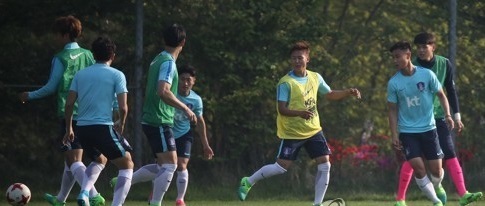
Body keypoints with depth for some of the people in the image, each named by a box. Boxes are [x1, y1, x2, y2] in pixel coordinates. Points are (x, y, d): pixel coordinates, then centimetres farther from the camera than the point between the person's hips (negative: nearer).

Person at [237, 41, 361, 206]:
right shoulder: (285, 83, -15)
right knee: (281, 167, -6)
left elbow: (331, 94, 18)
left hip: (313, 130, 5)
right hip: (292, 132, -5)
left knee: (324, 165, -6)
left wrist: (348, 93, 2)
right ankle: (248, 182, 17)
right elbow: (281, 109, -20)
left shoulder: (315, 78, 3)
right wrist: (300, 113, -37)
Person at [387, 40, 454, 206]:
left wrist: (447, 115, -10)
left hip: (428, 129, 0)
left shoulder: (426, 75, -7)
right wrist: (394, 135, -5)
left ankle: (436, 188, 33)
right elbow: (393, 111, 1)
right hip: (407, 132, 0)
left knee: (436, 169, -1)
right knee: (418, 167, -14)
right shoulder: (393, 83, -5)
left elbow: (441, 95, 5)